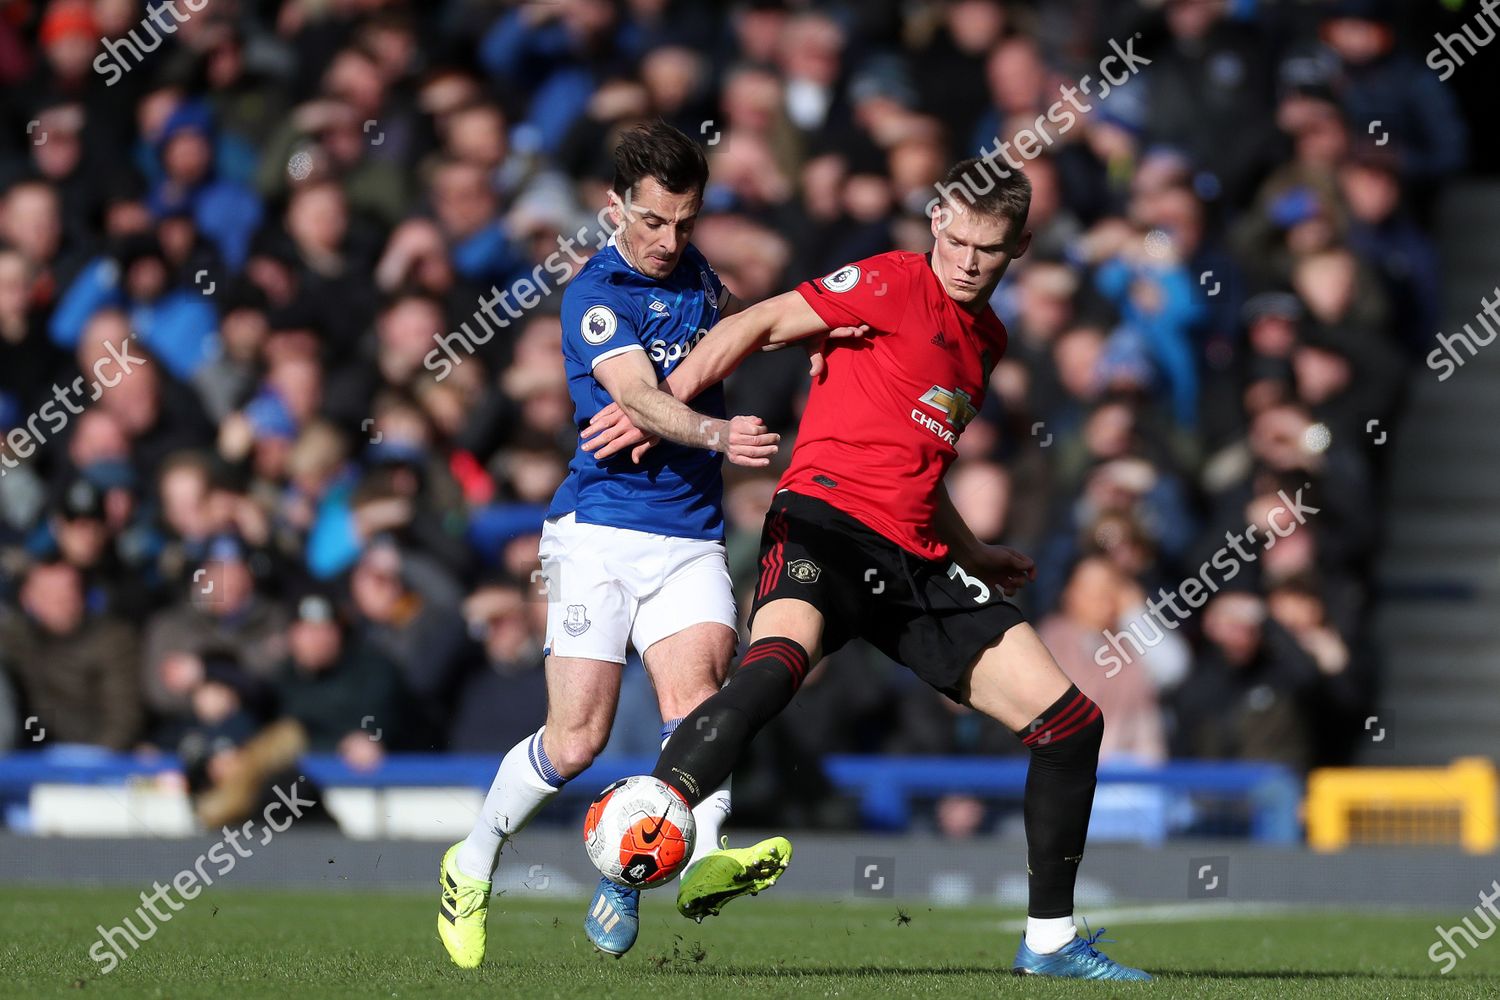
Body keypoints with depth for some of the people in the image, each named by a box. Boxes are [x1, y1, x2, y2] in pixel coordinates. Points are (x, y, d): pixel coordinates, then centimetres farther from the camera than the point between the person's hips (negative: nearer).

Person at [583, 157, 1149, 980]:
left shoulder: (987, 338, 22)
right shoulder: (895, 284, 0)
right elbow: (761, 323, -3)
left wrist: (972, 555, 38)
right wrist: (665, 401, -10)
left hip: (916, 565, 8)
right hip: (828, 520, -8)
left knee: (1072, 722, 2)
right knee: (777, 664, -39)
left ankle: (1050, 940, 14)